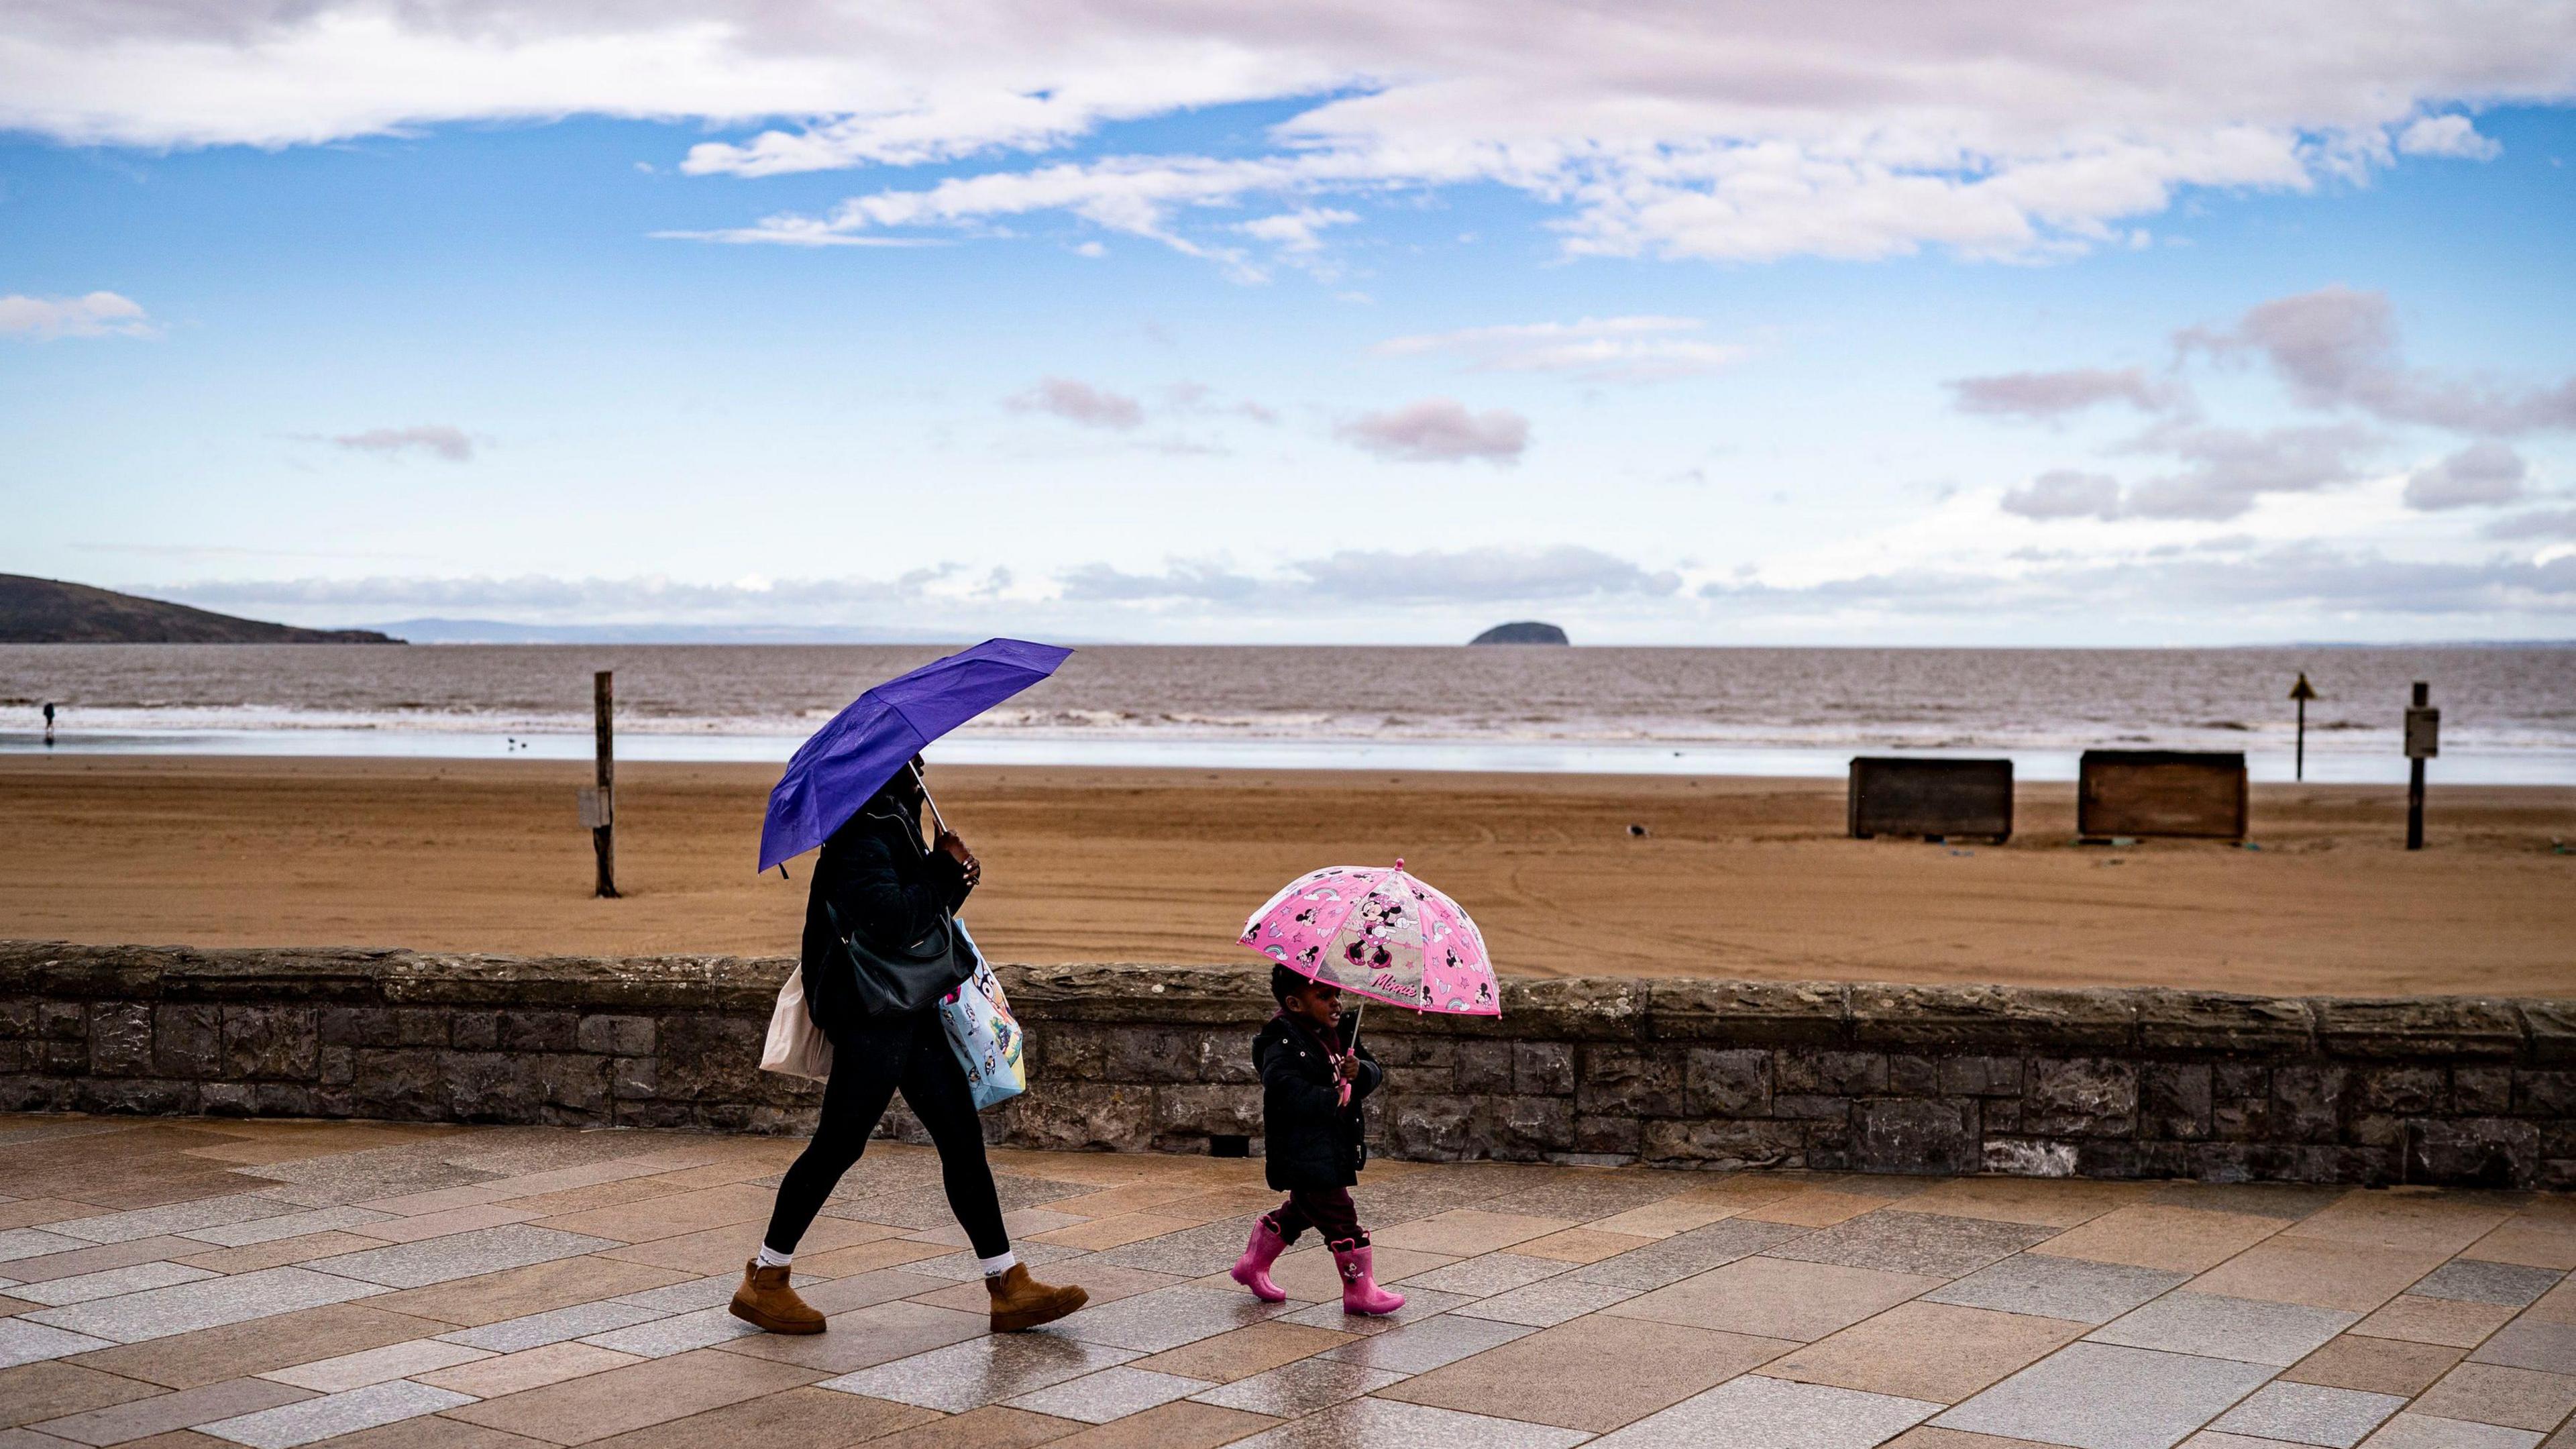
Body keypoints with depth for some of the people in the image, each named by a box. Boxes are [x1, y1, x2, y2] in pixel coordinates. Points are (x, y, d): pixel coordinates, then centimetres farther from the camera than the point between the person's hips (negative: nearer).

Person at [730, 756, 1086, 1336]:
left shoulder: (897, 824, 14)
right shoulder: (861, 838, -17)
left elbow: (926, 904, 19)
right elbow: (893, 920, -29)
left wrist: (953, 872, -1)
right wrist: (945, 874, -16)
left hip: (913, 1015, 10)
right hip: (873, 1019, -10)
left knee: (963, 1141, 7)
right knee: (838, 1146, -1)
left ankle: (1009, 1287, 10)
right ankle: (764, 1282, 14)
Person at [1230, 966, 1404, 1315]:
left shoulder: (1340, 1035, 8)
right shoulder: (1284, 1044, -19)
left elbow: (1375, 1072, 7)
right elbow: (1284, 1087, -32)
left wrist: (1361, 1071, -17)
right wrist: (1332, 1099, -30)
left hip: (1333, 1148, 10)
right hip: (1303, 1152, -10)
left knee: (1301, 1210, 24)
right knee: (1340, 1219, -5)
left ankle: (1253, 1264, 40)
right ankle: (1360, 1290, 6)